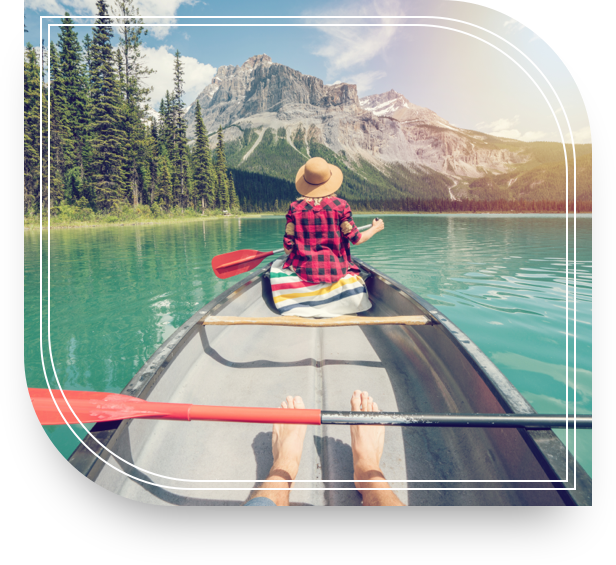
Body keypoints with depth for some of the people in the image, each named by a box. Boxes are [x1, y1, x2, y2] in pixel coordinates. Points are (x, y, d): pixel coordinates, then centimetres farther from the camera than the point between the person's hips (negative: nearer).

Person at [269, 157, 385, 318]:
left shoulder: (295, 207, -6)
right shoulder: (340, 205, -8)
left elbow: (288, 247, -5)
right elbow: (356, 239, -3)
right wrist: (375, 228, 18)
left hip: (303, 271, 0)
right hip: (335, 272, 1)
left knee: (276, 266, 30)